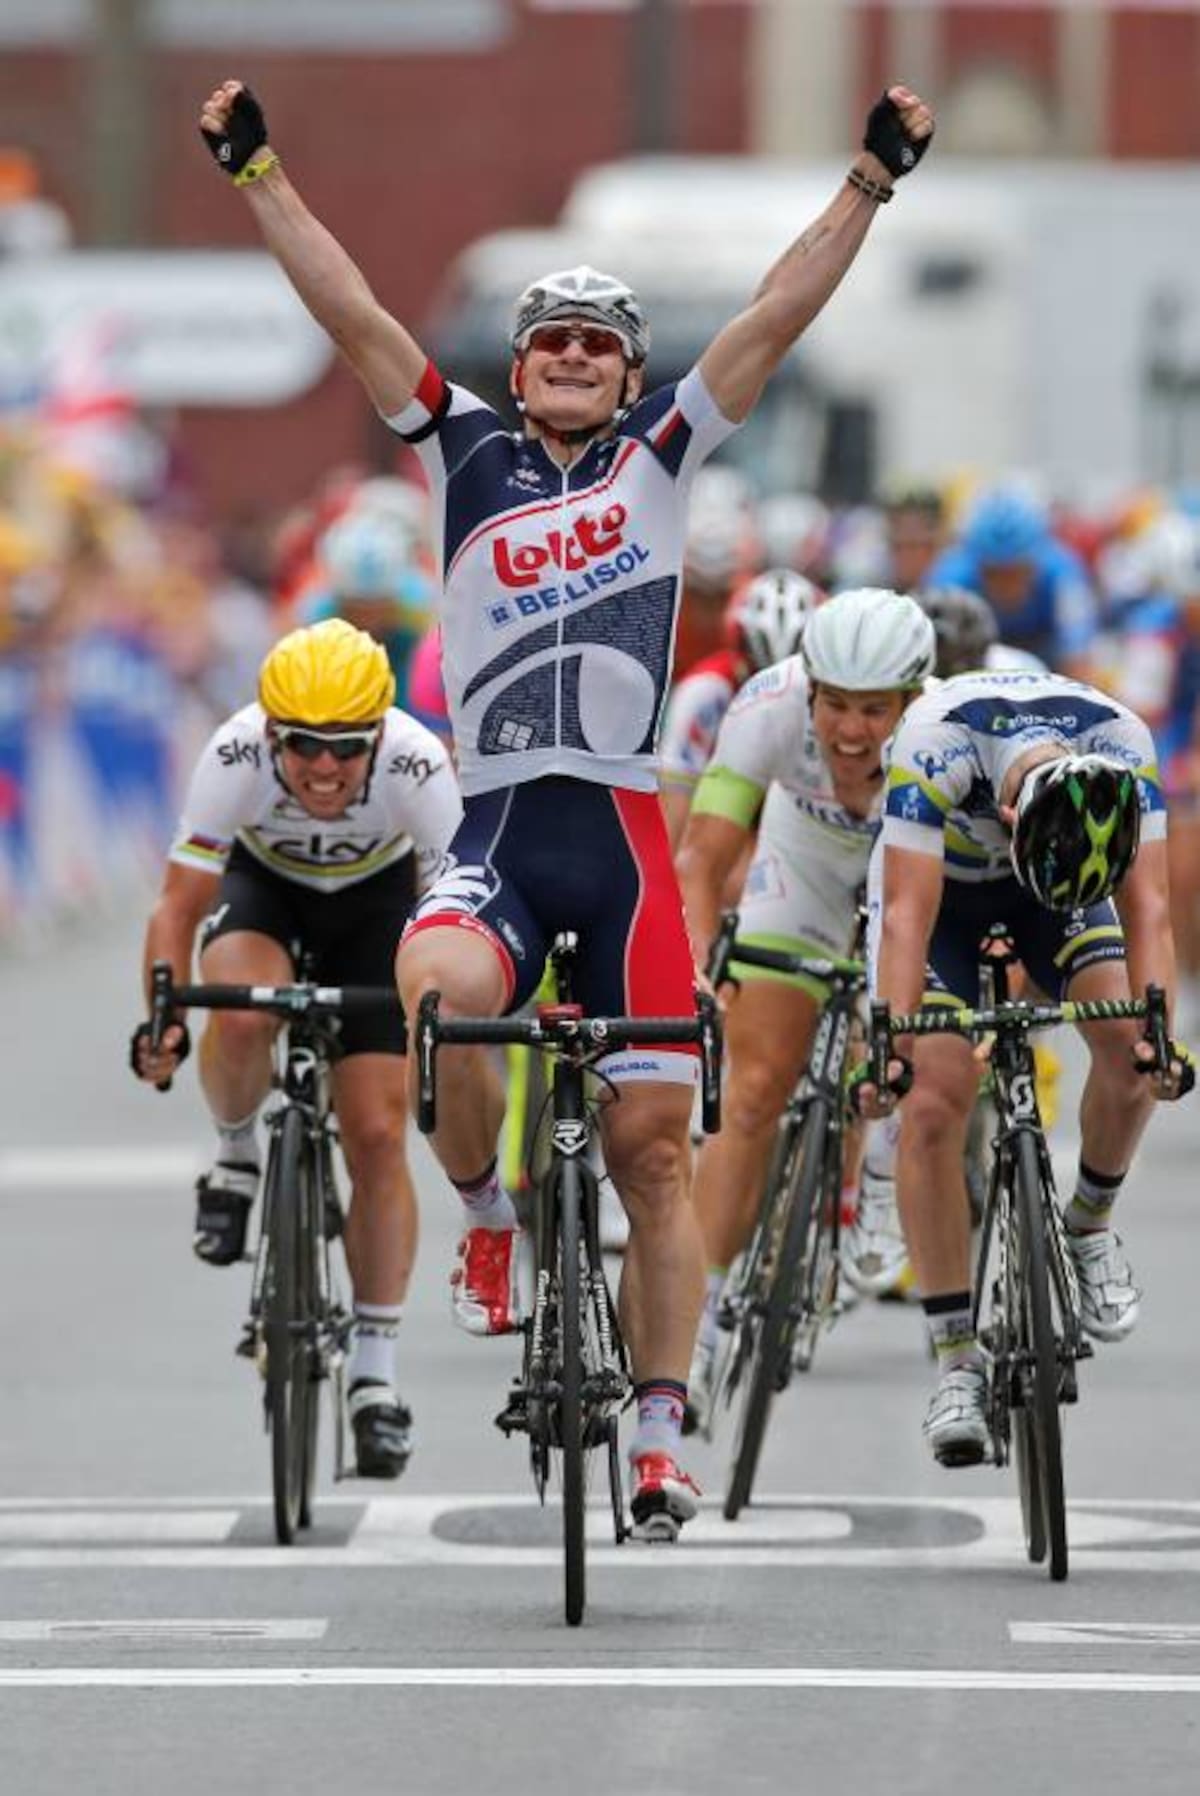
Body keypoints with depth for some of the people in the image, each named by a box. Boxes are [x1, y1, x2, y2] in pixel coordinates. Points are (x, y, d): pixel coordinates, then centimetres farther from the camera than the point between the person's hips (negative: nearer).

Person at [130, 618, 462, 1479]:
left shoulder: (419, 767, -34)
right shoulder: (236, 756, -33)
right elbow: (179, 905, -29)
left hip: (376, 899, 0)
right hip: (263, 886, 0)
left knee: (378, 1139, -7)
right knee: (243, 1014, -36)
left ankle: (376, 1373, 3)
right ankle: (237, 1156, -4)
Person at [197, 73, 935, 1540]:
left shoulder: (661, 455, 11)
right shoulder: (470, 456, 12)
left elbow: (775, 317, 6)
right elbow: (354, 315, 6)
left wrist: (872, 180, -1)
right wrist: (256, 174, 0)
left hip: (624, 838, 0)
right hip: (495, 829, 0)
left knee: (652, 1143, 0)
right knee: (439, 993, -33)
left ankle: (658, 1436, 7)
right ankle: (488, 1221, -5)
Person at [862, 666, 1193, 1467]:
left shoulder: (1123, 748, -33)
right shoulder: (935, 742, -40)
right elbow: (908, 918, -41)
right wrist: (891, 1047, -51)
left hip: (1051, 863, 2)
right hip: (936, 878, -2)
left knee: (1130, 1041, -22)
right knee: (936, 1100, -17)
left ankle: (1090, 1223, 7)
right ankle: (958, 1363, -10)